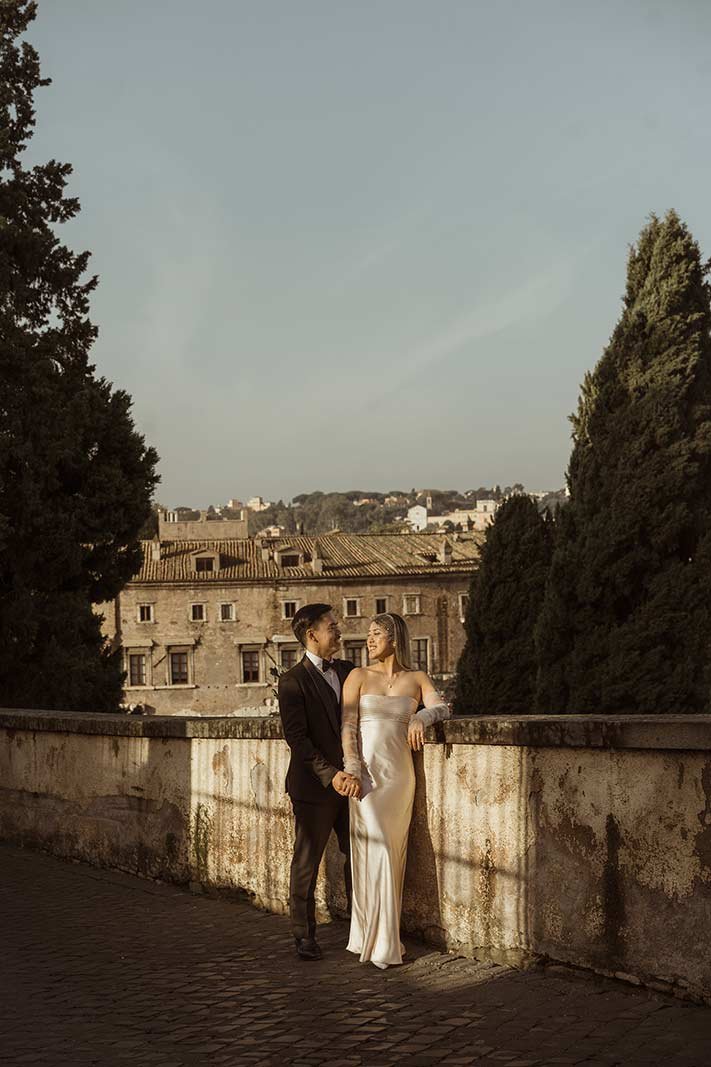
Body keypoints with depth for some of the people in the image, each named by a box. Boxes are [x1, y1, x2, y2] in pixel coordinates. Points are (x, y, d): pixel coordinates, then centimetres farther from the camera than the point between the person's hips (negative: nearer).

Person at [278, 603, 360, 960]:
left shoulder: (348, 672, 10)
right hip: (314, 786, -5)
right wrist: (330, 774, -20)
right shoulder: (293, 682, -8)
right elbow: (297, 739, -13)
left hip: (350, 781, 5)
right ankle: (304, 935, 14)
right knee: (306, 861, 5)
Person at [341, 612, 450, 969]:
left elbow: (441, 708, -2)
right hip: (366, 771, -2)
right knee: (375, 852, -7)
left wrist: (421, 717, -23)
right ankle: (379, 943, -1)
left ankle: (384, 935, 14)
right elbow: (347, 726, -2)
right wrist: (352, 771, -12)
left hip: (399, 773, 2)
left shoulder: (416, 679, 11)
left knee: (394, 854, 5)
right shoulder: (359, 676, 5)